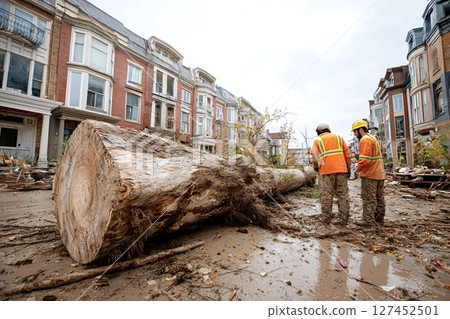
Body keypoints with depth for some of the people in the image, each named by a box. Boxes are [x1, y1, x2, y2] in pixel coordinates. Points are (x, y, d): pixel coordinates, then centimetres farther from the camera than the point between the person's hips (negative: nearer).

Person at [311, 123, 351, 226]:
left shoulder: (317, 141, 7)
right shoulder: (339, 137, 16)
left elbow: (315, 159, -2)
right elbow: (348, 155, 9)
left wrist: (316, 168, 16)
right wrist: (348, 169, 13)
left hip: (326, 171, -3)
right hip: (341, 170, 3)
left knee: (326, 195, 3)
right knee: (343, 195, 8)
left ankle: (326, 219, 10)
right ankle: (343, 219, 12)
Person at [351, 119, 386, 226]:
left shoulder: (365, 140, -14)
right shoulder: (373, 138, 19)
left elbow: (365, 159, -24)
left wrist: (358, 169, -11)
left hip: (369, 174, -10)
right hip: (379, 173, 10)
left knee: (369, 198, -4)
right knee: (379, 197, 14)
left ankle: (369, 220, 1)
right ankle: (379, 219, 24)